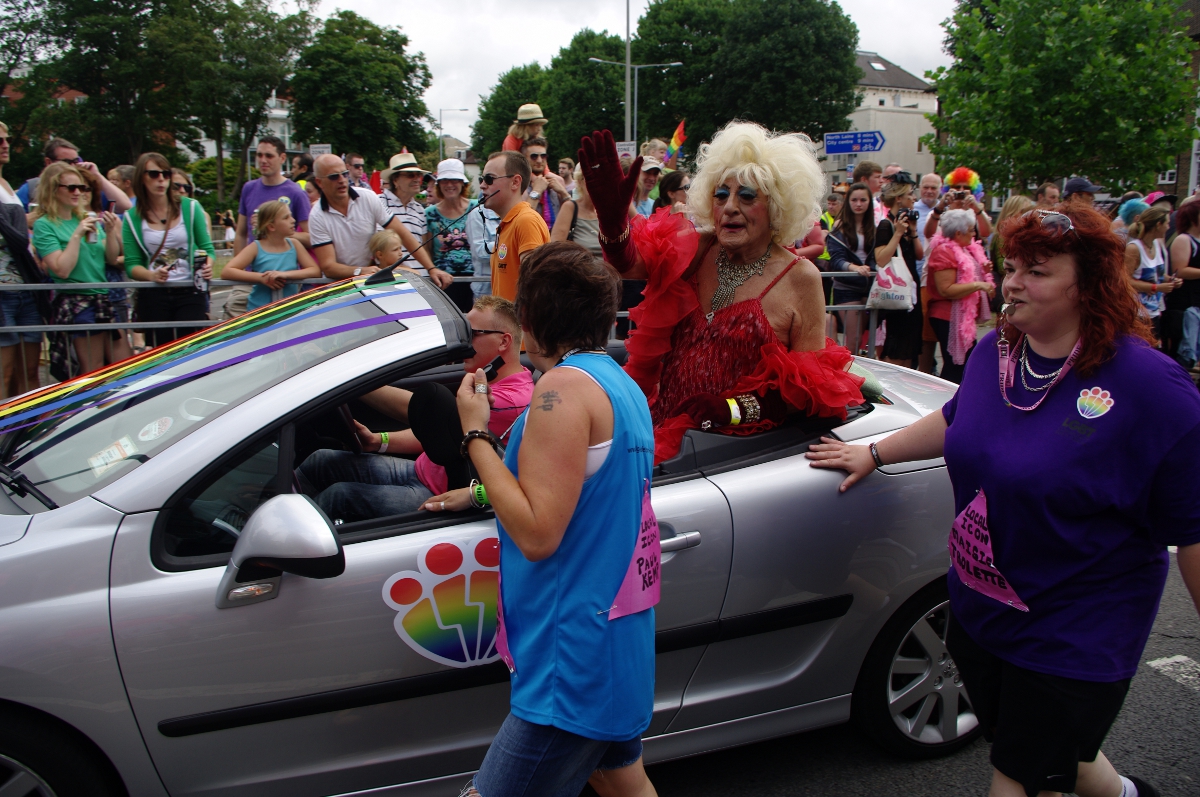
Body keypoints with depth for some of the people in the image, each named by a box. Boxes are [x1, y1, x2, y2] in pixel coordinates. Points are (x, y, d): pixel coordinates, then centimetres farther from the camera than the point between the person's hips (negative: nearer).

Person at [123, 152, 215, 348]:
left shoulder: (190, 207, 4)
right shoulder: (132, 217, 5)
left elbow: (206, 247, 7)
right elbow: (132, 264, 3)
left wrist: (208, 266, -15)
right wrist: (152, 275, -18)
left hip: (190, 293, -1)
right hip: (153, 296, 1)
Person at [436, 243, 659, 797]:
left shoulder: (566, 385, -18)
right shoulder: (622, 384, 12)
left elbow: (537, 533, -22)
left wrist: (475, 434, -14)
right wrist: (480, 494, 24)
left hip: (574, 661, -10)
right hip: (620, 643, 10)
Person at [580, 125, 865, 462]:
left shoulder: (800, 278, -1)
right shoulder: (697, 251, 8)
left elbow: (812, 382, -1)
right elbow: (632, 263, -10)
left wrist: (736, 408, -14)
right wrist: (612, 213, -31)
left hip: (737, 445, -3)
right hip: (665, 425, 4)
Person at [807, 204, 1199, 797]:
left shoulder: (1151, 386, -20)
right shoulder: (995, 350, -2)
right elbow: (957, 420, 16)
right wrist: (874, 453, 17)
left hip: (1076, 634, -6)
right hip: (979, 605, 7)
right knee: (1027, 747, 24)